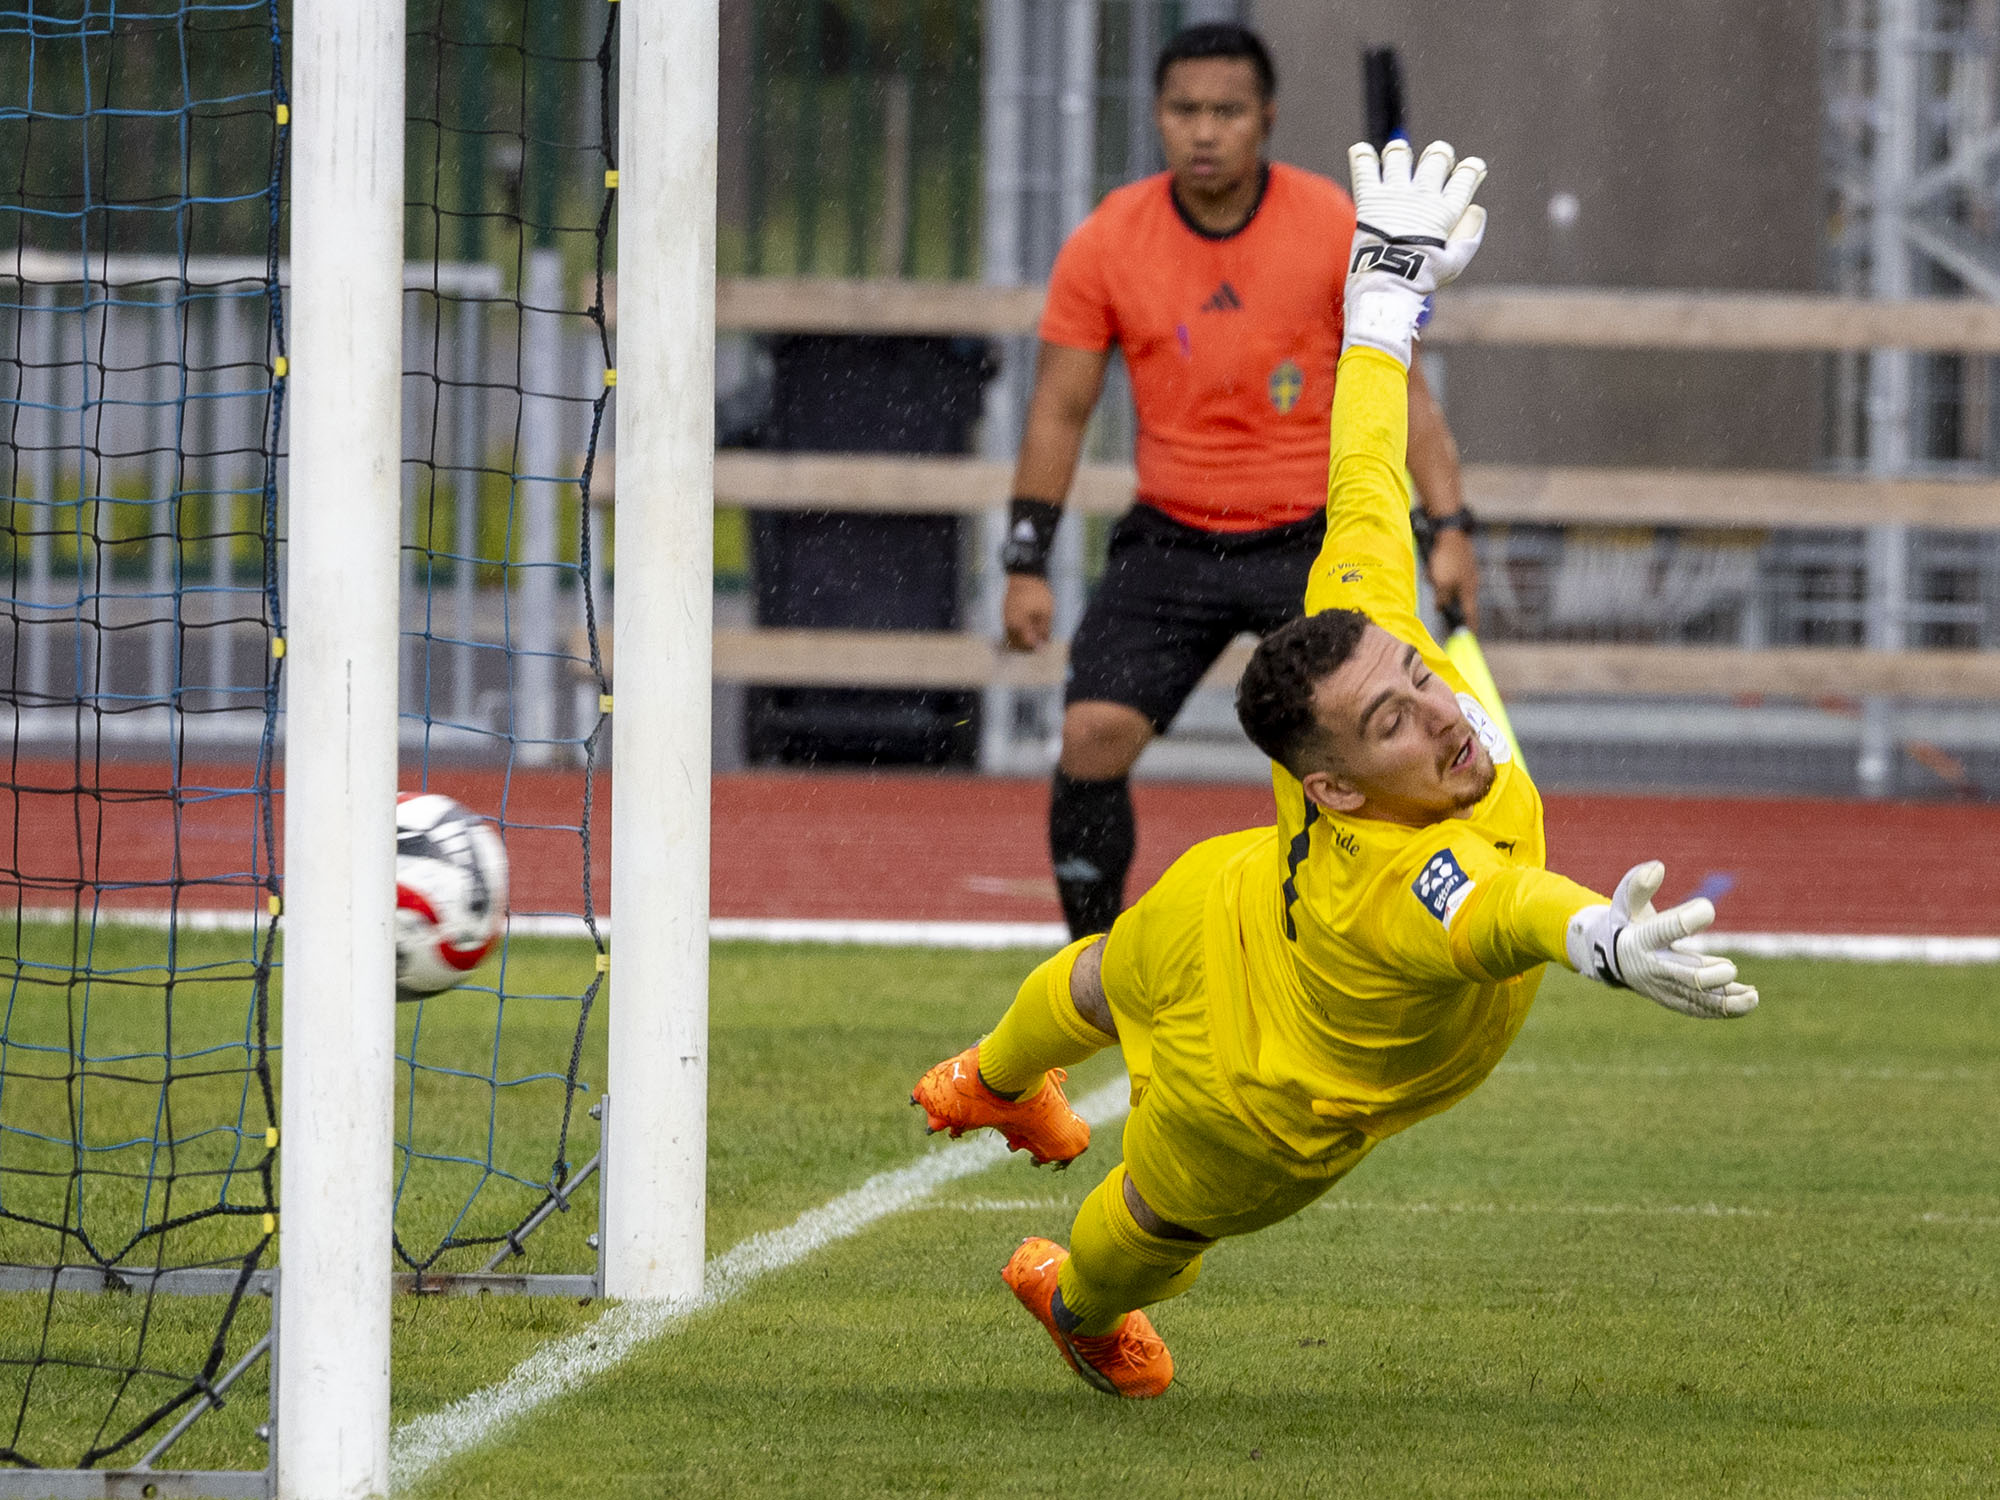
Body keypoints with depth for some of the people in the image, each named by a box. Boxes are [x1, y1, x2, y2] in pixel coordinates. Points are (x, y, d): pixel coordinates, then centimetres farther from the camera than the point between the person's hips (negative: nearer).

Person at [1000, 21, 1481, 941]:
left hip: (1312, 542, -1)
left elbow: (1400, 391, -1)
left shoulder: (1336, 229, -7)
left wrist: (1449, 527, -10)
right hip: (1168, 542, 2)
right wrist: (1027, 562, -1)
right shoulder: (1107, 244, -4)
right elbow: (1060, 409, 3)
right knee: (1092, 734, -12)